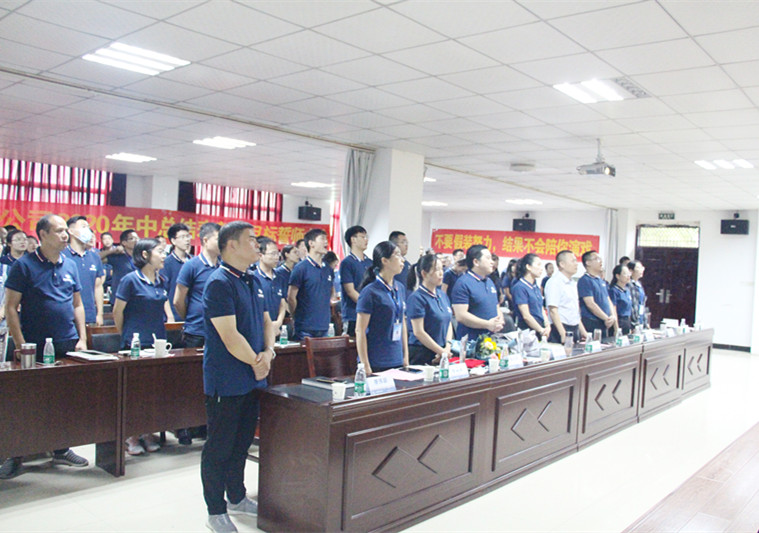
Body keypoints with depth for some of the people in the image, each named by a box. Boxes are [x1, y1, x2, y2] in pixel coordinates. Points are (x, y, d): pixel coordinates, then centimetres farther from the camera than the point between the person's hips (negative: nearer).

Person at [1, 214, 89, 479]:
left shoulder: (70, 266, 10)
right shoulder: (24, 265, -5)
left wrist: (82, 338, 6)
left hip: (68, 345, 4)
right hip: (34, 346, -4)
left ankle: (62, 449, 24)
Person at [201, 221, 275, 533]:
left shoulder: (254, 282, 11)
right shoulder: (219, 283, -16)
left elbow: (266, 321, 14)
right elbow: (229, 336, -21)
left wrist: (268, 352, -4)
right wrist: (256, 363, -11)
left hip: (252, 379, 9)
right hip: (226, 381, -8)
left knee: (241, 443, 20)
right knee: (219, 447, 4)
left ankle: (237, 498, 35)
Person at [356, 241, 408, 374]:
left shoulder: (400, 289, 9)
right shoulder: (370, 292, -13)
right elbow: (360, 331, -13)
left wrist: (406, 357, 14)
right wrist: (365, 366, -15)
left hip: (397, 361, 7)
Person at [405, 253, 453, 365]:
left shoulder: (442, 295, 11)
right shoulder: (416, 297, -12)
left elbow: (448, 323, 15)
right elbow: (418, 332, -16)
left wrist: (447, 348, -1)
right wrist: (442, 351, -13)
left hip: (441, 355, 7)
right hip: (421, 355, -7)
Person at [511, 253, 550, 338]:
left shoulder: (536, 287, 14)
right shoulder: (519, 287, -12)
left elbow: (541, 309, 15)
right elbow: (526, 316, -16)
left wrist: (547, 326, -1)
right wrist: (541, 330, -10)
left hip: (539, 329, 8)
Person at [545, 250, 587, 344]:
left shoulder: (573, 283, 16)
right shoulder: (554, 282, -12)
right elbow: (553, 311, -18)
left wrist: (582, 330, 18)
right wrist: (563, 334, -23)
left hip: (575, 329, 8)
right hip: (561, 329, -8)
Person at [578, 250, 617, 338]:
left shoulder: (602, 281, 17)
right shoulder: (585, 280, -10)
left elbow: (608, 300, 18)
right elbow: (590, 304, -17)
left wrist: (613, 316, -1)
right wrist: (606, 318, -12)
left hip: (604, 324, 8)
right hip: (591, 324, -8)